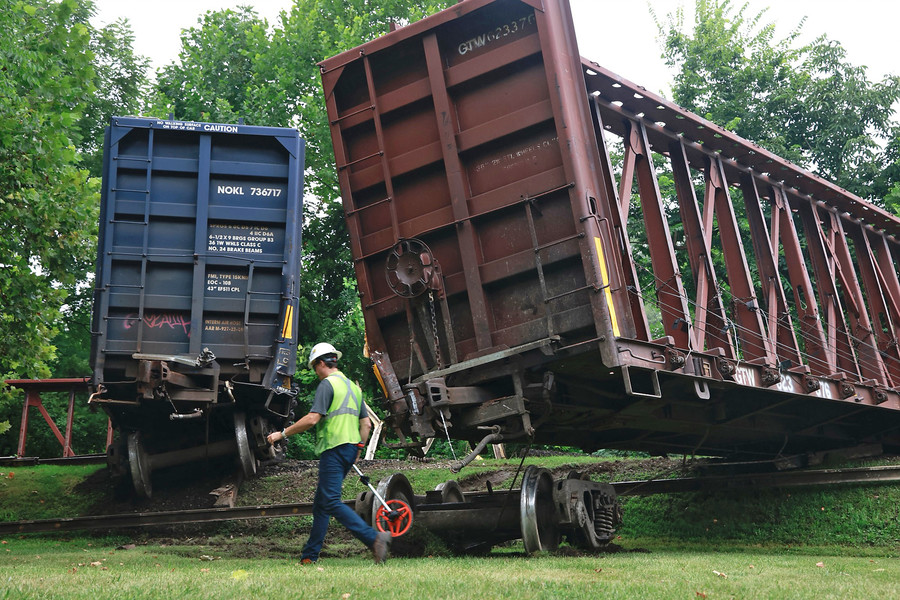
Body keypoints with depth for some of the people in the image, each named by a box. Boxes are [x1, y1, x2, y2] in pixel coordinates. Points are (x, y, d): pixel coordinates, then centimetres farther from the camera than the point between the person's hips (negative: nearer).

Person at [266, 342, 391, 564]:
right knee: (320, 504, 14)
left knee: (332, 502, -14)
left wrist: (283, 433, -6)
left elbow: (312, 419, -16)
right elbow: (366, 424, 19)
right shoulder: (353, 386, 20)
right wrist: (357, 452, 26)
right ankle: (309, 557, 17)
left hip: (334, 448, -9)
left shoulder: (327, 384, -6)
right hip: (350, 448, 9)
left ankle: (375, 538, -27)